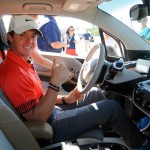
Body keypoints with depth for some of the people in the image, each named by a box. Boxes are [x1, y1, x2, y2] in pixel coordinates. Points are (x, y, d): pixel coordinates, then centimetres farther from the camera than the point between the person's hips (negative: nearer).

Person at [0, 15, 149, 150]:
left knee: (95, 92, 17)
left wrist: (64, 99, 2)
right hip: (51, 127, -10)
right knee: (112, 107, -6)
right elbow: (37, 117, -28)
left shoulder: (19, 63, 5)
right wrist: (55, 83, -35)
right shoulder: (12, 72, -27)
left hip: (50, 111, 10)